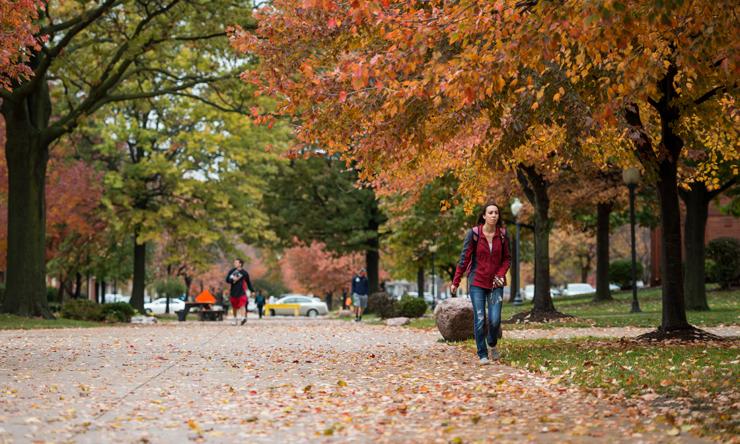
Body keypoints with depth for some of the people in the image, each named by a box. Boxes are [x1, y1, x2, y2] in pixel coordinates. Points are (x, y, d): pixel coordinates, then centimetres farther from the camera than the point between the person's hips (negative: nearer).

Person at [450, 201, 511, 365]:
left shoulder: (502, 234, -1)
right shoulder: (474, 233, -8)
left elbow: (507, 258, 7)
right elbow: (464, 258, -6)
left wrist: (501, 274, -10)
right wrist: (455, 282, -7)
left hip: (495, 283, 2)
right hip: (477, 283, -2)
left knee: (495, 319, -7)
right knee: (479, 319, -5)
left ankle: (492, 344, 24)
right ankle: (482, 354, 9)